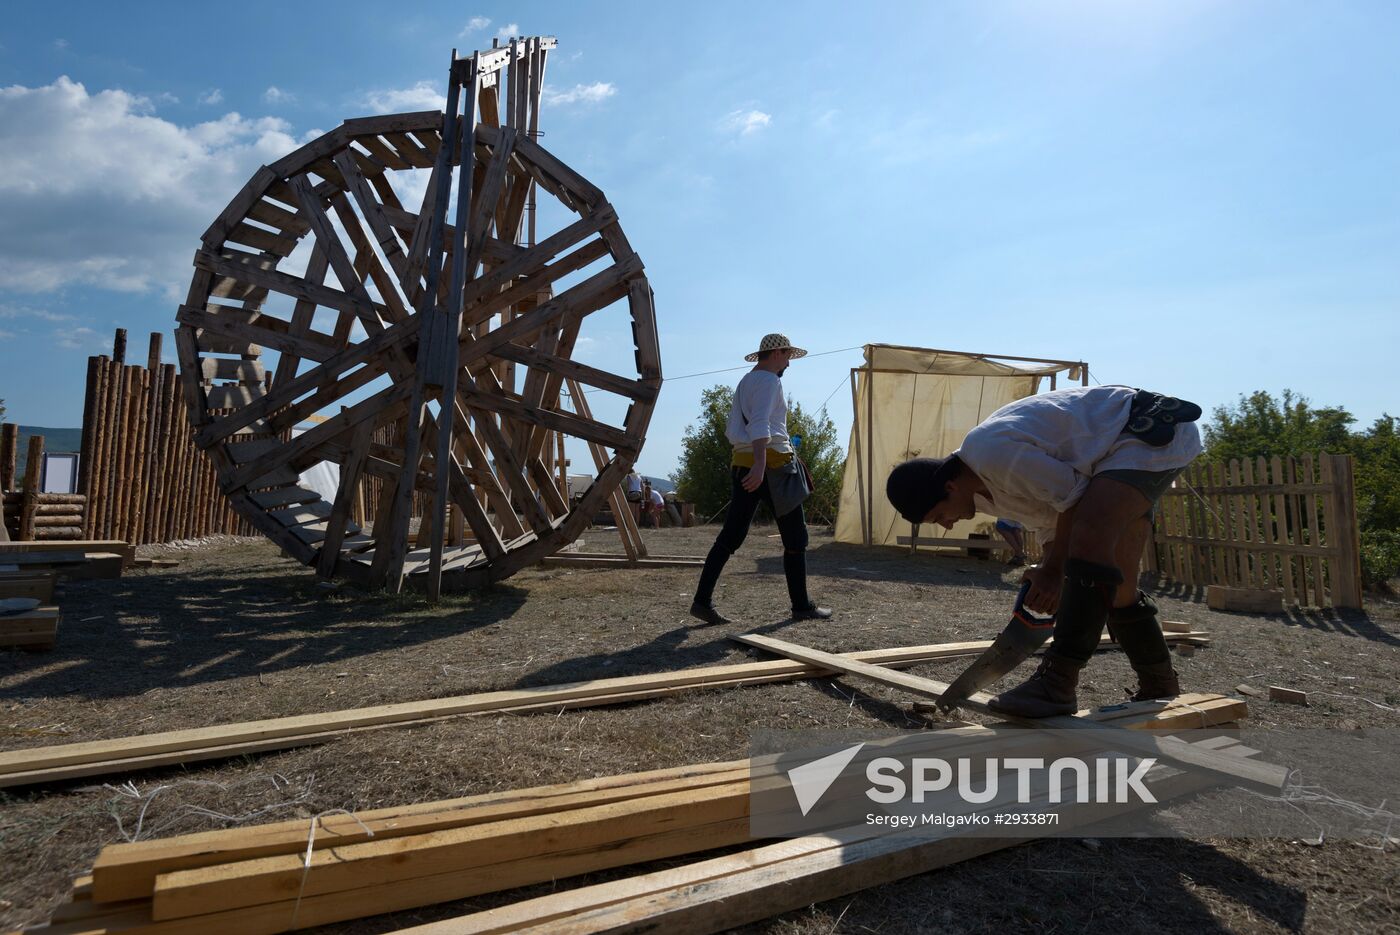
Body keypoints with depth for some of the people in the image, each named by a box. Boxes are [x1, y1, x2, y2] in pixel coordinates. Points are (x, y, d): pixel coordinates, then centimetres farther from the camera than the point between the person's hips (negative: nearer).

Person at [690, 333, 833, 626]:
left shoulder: (744, 382, 20)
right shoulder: (769, 381, -7)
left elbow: (731, 431, 23)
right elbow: (760, 423, -23)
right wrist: (760, 463, -33)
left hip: (742, 461, 8)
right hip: (773, 463, -8)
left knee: (731, 536, 4)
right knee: (795, 537, 4)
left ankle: (702, 600, -2)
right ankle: (802, 606, 11)